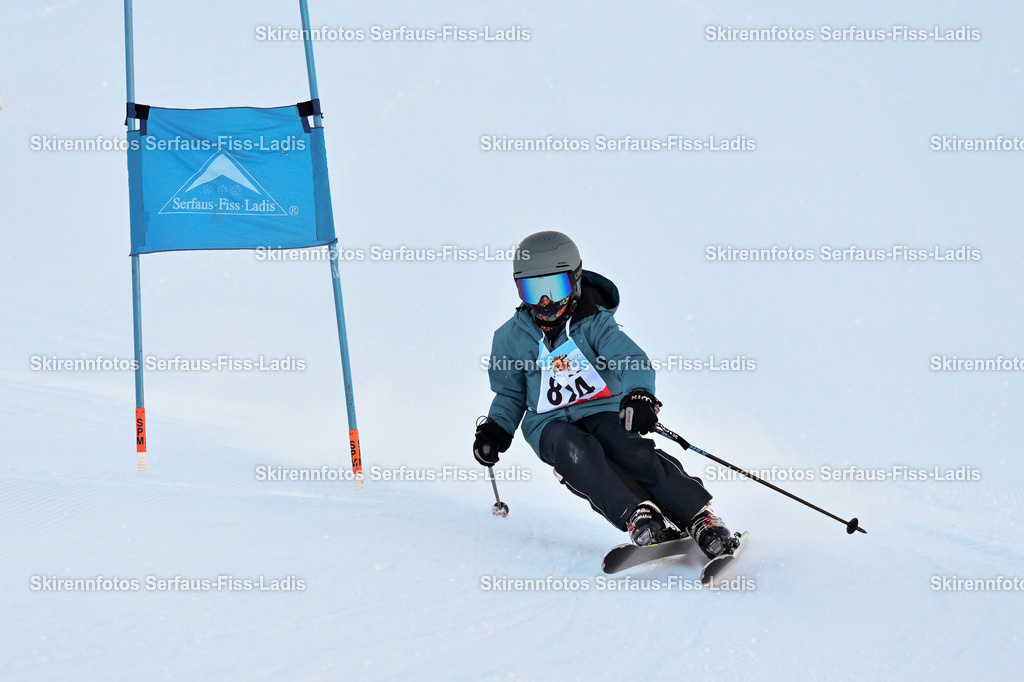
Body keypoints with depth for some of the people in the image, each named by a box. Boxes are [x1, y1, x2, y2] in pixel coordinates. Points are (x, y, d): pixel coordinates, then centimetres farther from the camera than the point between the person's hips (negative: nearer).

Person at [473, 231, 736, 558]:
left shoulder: (594, 324, 1)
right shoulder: (512, 337, 10)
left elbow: (633, 360, -15)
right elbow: (510, 394, 22)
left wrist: (639, 394, -37)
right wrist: (496, 428, 3)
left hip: (604, 411, -1)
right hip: (551, 424, 1)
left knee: (634, 453, -30)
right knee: (576, 450, -34)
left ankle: (701, 519, -28)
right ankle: (636, 517, -46)